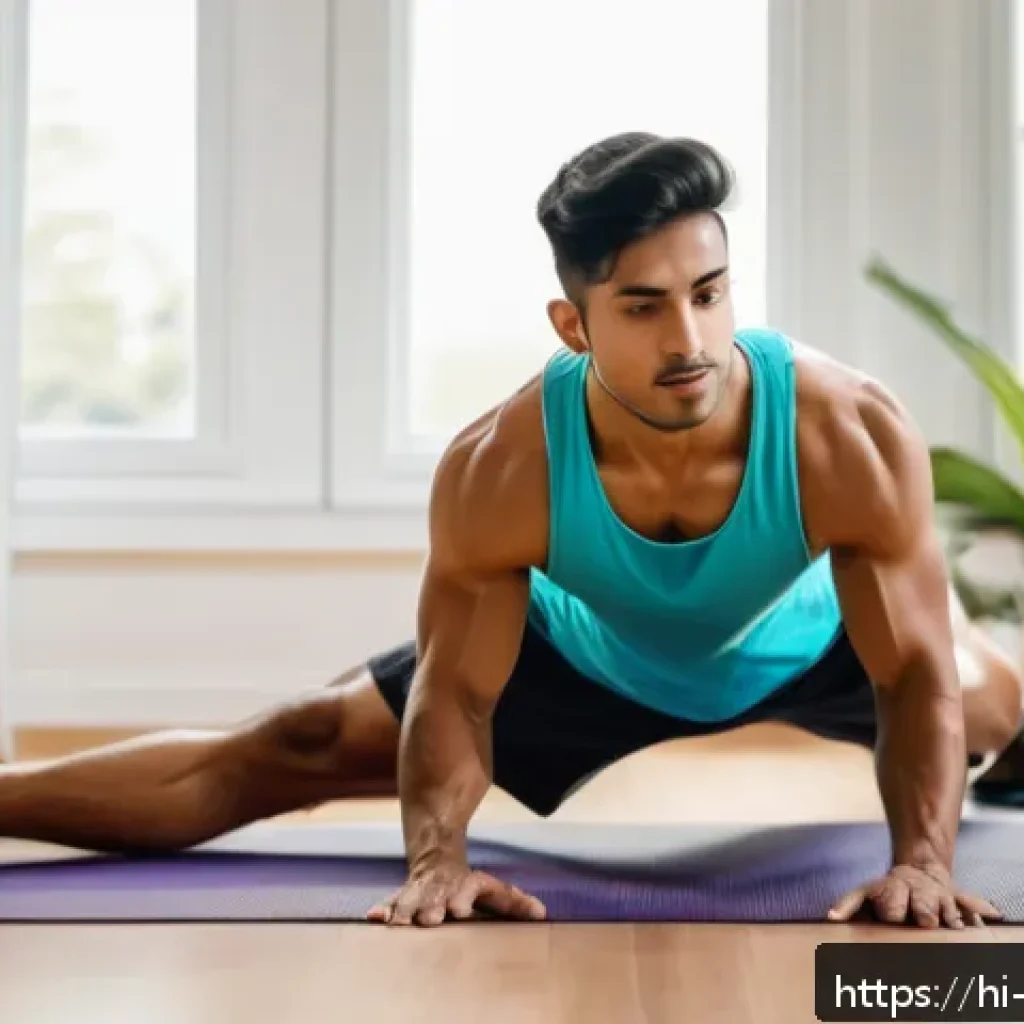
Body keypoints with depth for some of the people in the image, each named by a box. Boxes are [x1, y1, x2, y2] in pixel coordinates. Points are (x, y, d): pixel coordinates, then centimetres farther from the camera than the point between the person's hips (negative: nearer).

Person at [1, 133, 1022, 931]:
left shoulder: (853, 435, -41)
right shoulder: (498, 470, -39)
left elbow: (916, 674, -30)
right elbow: (455, 692, -25)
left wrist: (922, 862, -41)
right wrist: (437, 860, -40)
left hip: (812, 639, 1)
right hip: (583, 654, -1)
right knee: (289, 753, -5)